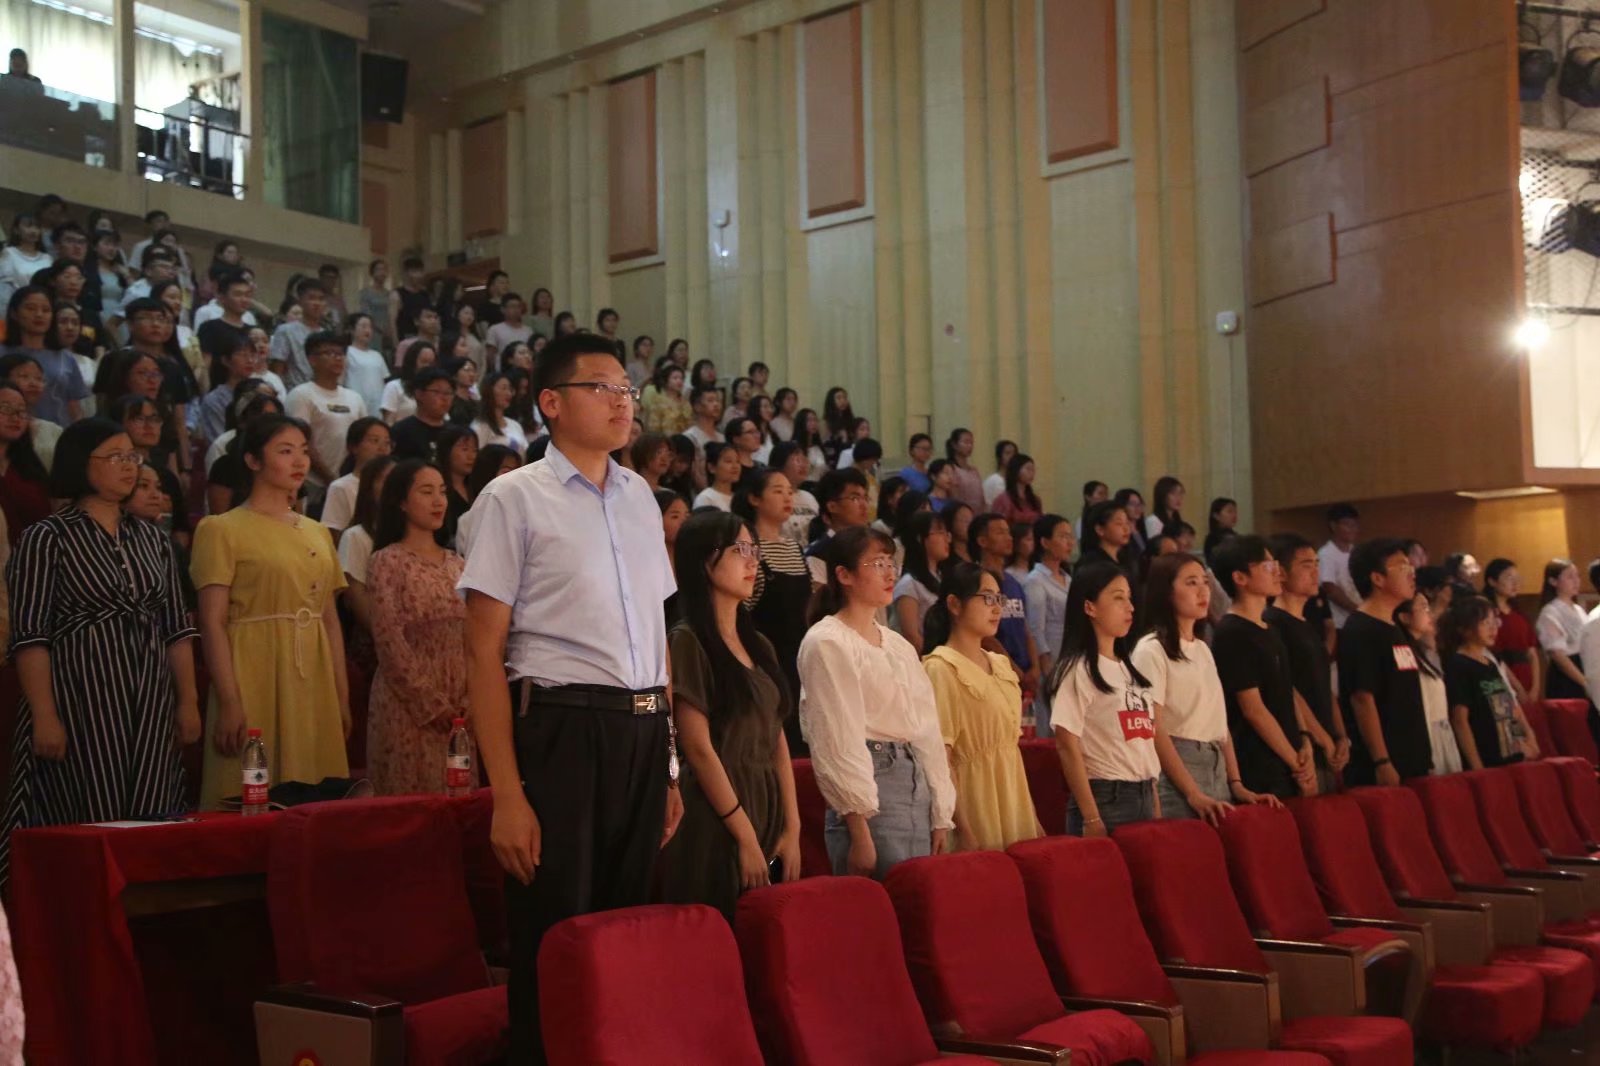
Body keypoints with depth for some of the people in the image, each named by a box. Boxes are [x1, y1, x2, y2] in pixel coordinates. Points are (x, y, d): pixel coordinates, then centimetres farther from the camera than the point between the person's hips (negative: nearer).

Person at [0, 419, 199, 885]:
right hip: (81, 696, -5)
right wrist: (44, 715, -16)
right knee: (87, 824, -2)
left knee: (150, 824, 5)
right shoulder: (47, 538, -3)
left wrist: (188, 701, 6)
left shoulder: (151, 537, 13)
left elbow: (177, 627, 13)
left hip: (151, 701, 5)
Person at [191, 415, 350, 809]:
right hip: (255, 681, -6)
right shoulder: (222, 530, -3)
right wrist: (229, 703, -17)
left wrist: (342, 697, 9)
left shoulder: (317, 533, 15)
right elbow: (213, 623, -9)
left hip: (314, 685, 6)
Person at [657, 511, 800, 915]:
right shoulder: (687, 642, -8)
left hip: (768, 811, 7)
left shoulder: (759, 645, 14)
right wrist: (746, 838, -14)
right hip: (717, 826, -7)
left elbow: (778, 741, 10)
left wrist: (792, 829, 2)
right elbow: (699, 749, -13)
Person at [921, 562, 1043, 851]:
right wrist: (963, 828, -20)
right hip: (975, 807, -7)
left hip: (1013, 804, 7)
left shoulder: (1001, 664, 13)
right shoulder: (940, 668, -11)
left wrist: (1032, 816, 15)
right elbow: (941, 758, -16)